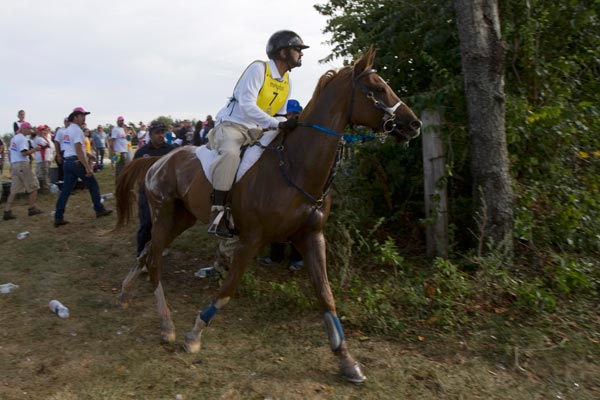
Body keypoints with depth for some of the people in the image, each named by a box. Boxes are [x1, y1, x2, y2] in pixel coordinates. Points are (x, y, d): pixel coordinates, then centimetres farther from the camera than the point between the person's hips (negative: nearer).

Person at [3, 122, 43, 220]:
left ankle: (7, 212, 0)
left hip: (14, 164, 8)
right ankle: (32, 209, 8)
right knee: (33, 186, 4)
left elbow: (10, 150, 19)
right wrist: (34, 149, -11)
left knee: (14, 190, 6)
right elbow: (24, 153, -20)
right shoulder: (23, 138, -11)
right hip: (22, 165, -8)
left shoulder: (14, 138, 17)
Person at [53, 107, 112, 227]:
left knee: (66, 190, 5)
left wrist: (87, 154, 31)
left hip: (67, 162, 9)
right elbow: (78, 151, -21)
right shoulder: (77, 130, -13)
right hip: (77, 162, -9)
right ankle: (100, 210, 14)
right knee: (93, 186, 6)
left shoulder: (68, 130, 17)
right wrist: (87, 167, -23)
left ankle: (58, 218, 2)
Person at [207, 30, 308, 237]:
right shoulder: (258, 68, -12)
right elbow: (247, 105, -24)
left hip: (257, 131, 8)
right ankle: (217, 213, -33)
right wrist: (277, 124, -33)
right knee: (230, 154, -38)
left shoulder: (286, 81, 12)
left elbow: (279, 115, 18)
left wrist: (290, 126, -4)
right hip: (232, 124, -8)